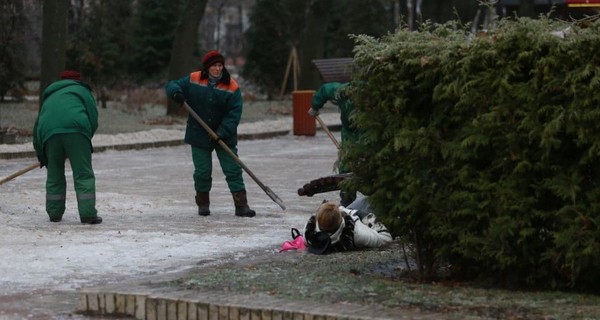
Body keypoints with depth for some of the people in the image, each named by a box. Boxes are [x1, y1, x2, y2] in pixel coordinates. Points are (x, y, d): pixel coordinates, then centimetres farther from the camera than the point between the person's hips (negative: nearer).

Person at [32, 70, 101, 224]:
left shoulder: (49, 98, 37)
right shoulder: (81, 90, 24)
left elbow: (37, 128, 35)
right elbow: (93, 118, 11)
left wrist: (42, 157, 40)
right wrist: (86, 138, 24)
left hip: (49, 133, 4)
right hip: (75, 130, -4)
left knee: (54, 175, 16)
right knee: (83, 174, -1)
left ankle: (54, 214, 20)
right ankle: (88, 214, -8)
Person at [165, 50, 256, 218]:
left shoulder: (232, 87, -9)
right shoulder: (194, 80, -3)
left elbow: (234, 113, -13)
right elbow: (173, 85, 4)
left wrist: (222, 132, -24)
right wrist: (176, 92, -21)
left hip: (224, 136, -1)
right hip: (199, 135, 1)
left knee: (233, 170, -3)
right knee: (202, 172, 5)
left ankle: (241, 205, -1)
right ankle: (203, 203, 23)